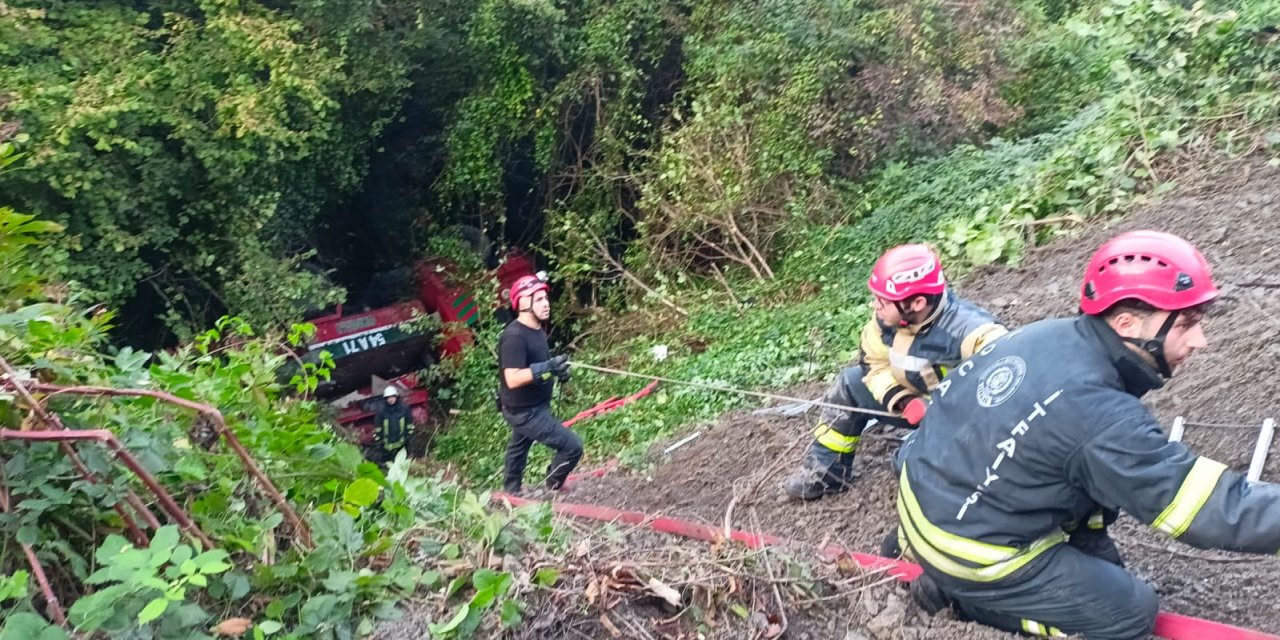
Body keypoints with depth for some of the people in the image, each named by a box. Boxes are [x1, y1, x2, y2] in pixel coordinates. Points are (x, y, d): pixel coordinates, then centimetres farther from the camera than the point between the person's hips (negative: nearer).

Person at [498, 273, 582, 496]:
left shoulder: (537, 329, 2)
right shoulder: (515, 336, -27)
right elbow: (512, 379, -33)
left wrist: (556, 369, -1)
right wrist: (546, 368, -39)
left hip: (532, 407, 10)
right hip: (524, 411, -10)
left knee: (519, 446, 28)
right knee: (572, 446, -10)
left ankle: (511, 493, 50)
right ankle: (551, 490, 12)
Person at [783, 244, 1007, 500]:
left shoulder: (970, 330, -36)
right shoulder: (887, 319, -13)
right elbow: (875, 364, -1)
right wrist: (903, 401, -18)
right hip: (916, 402, 8)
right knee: (850, 384, 4)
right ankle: (825, 470, 10)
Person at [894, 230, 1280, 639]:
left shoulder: (1043, 333, -5)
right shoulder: (1102, 416, -29)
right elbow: (1218, 512, -26)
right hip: (969, 553, -8)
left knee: (1101, 566, 21)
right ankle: (962, 595, 7)